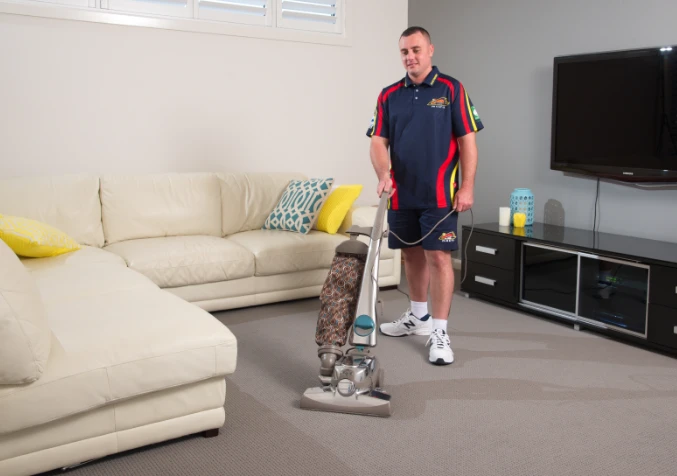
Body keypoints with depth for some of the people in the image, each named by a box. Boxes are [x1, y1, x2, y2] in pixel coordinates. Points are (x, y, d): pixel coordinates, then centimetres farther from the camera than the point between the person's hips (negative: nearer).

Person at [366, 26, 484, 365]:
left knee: (438, 257, -6)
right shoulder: (389, 95, 7)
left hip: (438, 194, -4)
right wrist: (384, 173, -20)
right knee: (412, 254, 15)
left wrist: (467, 187, -12)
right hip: (401, 194, 4)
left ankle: (439, 333, 0)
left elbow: (468, 141, -5)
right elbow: (378, 141, 0)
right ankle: (418, 317, 32)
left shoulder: (452, 90, -3)